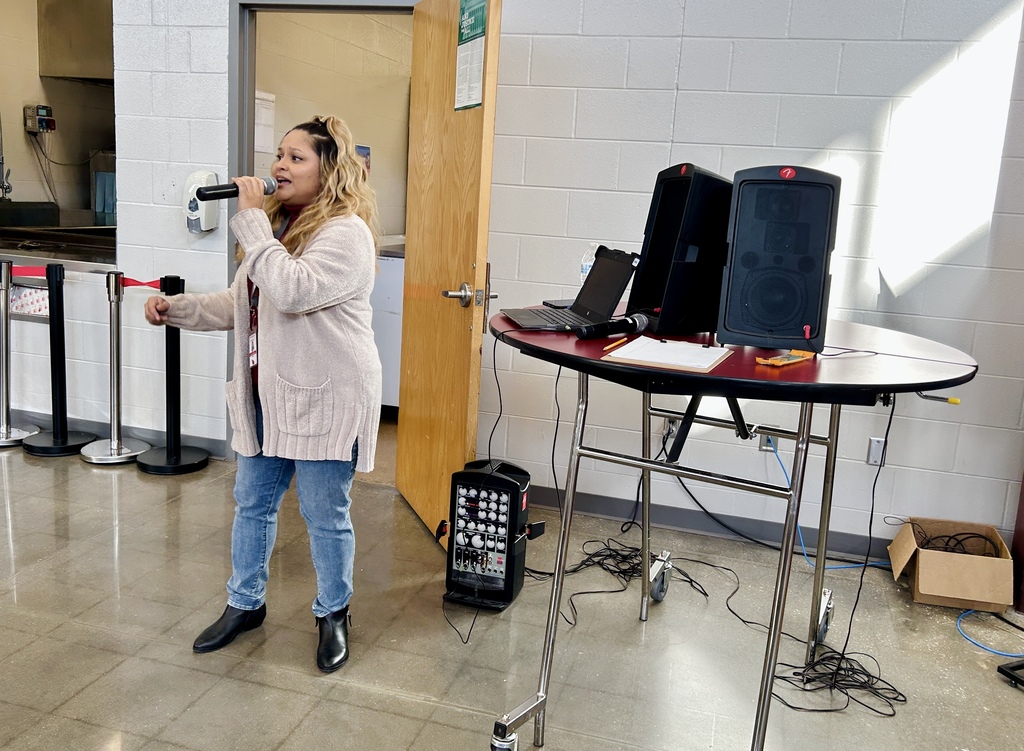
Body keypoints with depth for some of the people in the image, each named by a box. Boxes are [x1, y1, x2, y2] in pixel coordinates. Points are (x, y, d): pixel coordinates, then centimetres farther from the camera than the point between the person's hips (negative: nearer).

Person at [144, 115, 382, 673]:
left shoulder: (345, 232, -15)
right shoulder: (277, 223, 13)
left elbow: (292, 292, -30)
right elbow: (240, 303, 18)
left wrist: (252, 222, -22)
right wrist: (178, 309, 5)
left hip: (325, 398, -8)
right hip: (267, 393, 9)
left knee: (325, 516, 5)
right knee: (252, 502, 18)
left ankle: (332, 615, 27)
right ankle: (245, 604, 37)